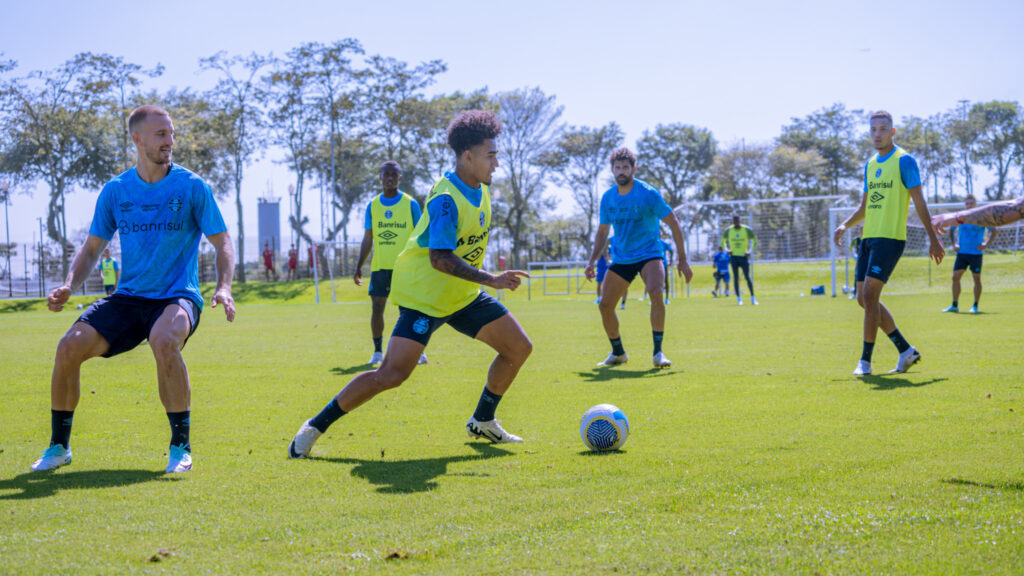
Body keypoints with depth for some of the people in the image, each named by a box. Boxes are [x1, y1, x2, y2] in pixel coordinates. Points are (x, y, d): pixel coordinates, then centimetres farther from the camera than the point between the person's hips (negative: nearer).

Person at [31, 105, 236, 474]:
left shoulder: (191, 187, -2)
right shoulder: (116, 191, 7)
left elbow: (222, 243, 0)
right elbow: (92, 248, 14)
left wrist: (223, 287, -18)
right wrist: (69, 285, -4)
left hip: (177, 297, -3)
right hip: (127, 298, 4)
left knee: (163, 340, -38)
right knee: (70, 346, -18)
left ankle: (181, 447, -21)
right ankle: (59, 446, 3)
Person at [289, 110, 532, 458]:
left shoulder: (480, 188, 5)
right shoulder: (446, 200, -24)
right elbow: (440, 258, -32)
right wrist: (490, 280, -34)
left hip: (464, 296, 9)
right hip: (425, 297, -9)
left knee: (519, 347, 6)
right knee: (393, 373, -19)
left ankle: (483, 422, 22)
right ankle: (315, 427, -7)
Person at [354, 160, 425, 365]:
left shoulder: (411, 204, 1)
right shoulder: (373, 206, 9)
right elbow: (368, 240, 13)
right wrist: (359, 267, 8)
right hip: (379, 266, 3)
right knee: (377, 308, 0)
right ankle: (377, 352, 11)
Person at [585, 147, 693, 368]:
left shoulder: (648, 193, -12)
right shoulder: (607, 198, 2)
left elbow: (673, 224, -7)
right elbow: (602, 232, 15)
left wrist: (682, 260, -9)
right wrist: (592, 262, 3)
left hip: (649, 254, -5)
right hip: (621, 258, 5)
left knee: (655, 292, -31)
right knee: (605, 305, 0)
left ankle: (658, 352, -25)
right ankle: (618, 353, 23)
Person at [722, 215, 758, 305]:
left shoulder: (747, 229, -4)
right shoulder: (728, 230, 1)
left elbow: (755, 241, 7)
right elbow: (723, 241, 19)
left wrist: (749, 252, -2)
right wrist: (728, 251, 4)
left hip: (744, 256, -2)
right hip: (734, 257, 2)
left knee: (747, 277, -8)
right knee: (736, 277, -2)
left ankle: (753, 298, -3)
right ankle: (738, 298, 4)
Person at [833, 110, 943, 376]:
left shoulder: (904, 161, -5)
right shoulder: (870, 164, 17)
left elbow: (919, 202, -6)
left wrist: (933, 238, -8)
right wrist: (845, 226, 7)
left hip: (890, 237, -8)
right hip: (869, 237, 8)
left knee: (870, 295, -14)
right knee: (864, 298, 6)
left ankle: (865, 361, -8)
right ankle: (906, 351, 16)